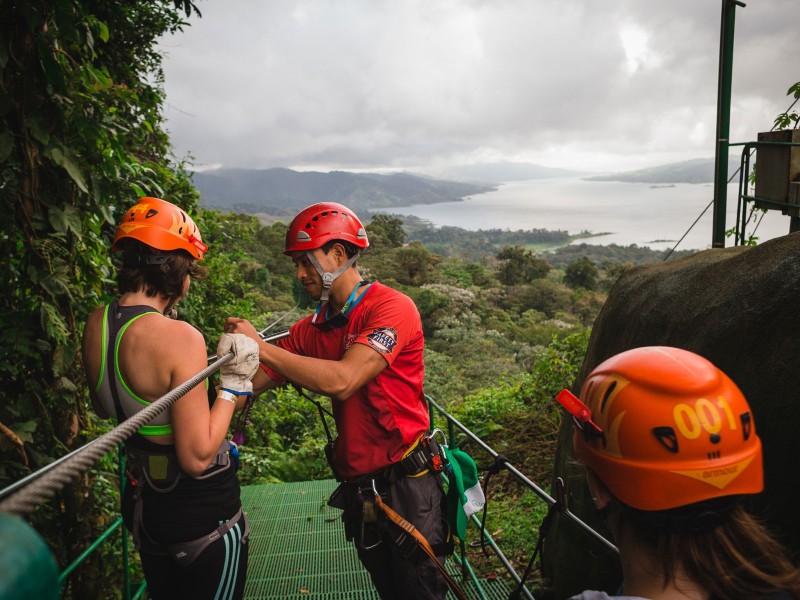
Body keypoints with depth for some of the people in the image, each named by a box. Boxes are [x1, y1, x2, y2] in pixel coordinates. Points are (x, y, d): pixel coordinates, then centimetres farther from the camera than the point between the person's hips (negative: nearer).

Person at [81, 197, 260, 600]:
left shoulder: (96, 324, -6)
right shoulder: (180, 337, -29)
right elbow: (198, 457, -27)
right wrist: (233, 385, -19)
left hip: (141, 502, 7)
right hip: (200, 510, -7)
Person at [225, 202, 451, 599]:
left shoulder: (391, 308, -17)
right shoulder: (311, 328, 4)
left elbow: (342, 380, -29)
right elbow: (251, 383, 3)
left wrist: (261, 347, -23)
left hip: (405, 486, -6)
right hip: (356, 488, 7)